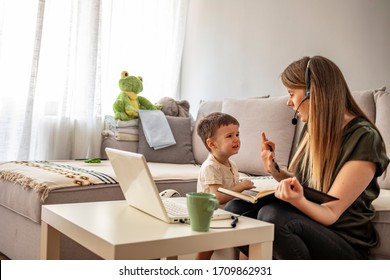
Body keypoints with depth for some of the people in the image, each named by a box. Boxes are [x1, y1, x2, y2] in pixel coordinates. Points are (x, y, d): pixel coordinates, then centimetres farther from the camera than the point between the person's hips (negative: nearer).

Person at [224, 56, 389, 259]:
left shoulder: (364, 138, -17)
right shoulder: (312, 128, 5)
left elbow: (330, 214, -18)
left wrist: (299, 201, -39)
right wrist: (275, 170, -7)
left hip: (345, 245, -7)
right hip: (307, 226, 7)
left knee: (272, 215, -33)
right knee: (235, 208, -11)